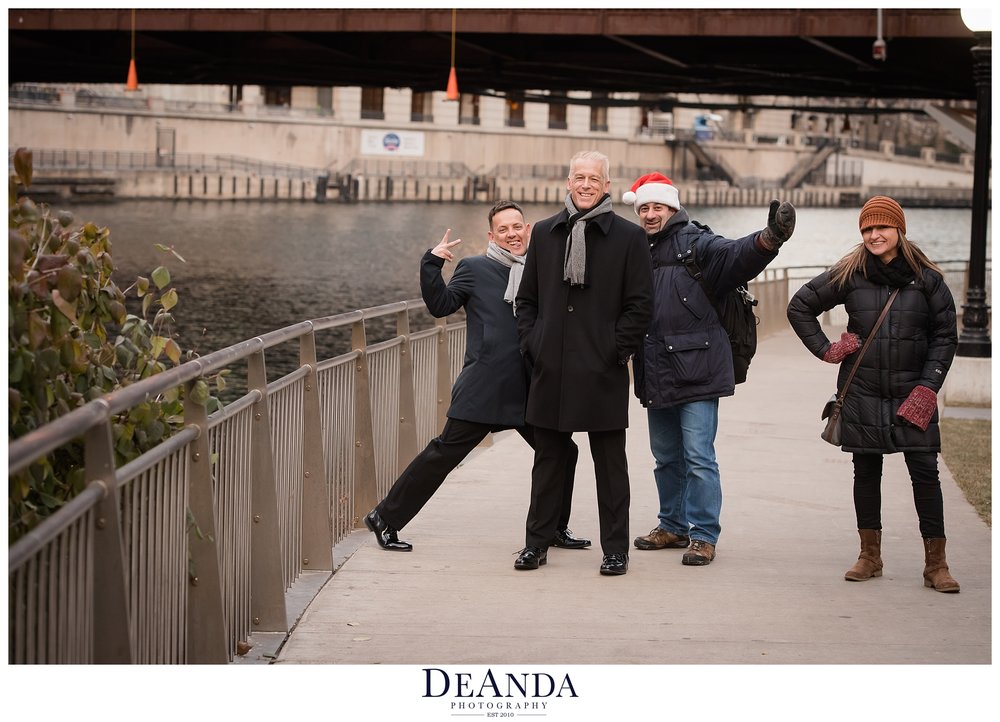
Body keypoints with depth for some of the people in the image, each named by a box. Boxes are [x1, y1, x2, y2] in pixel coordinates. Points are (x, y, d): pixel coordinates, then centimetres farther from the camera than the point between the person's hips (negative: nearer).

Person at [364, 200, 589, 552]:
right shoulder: (475, 269, 1)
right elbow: (440, 305, -7)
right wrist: (432, 263, -17)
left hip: (528, 389, 5)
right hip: (483, 389, -5)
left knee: (562, 452, 5)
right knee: (444, 453, -5)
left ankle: (555, 528, 23)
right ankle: (385, 519, 4)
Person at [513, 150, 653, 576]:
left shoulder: (628, 237, 0)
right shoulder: (545, 233, 10)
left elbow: (640, 303, -1)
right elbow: (526, 298, 15)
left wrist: (617, 349, -8)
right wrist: (531, 344, 3)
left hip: (603, 370, -3)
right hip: (551, 369, 3)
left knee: (610, 465, 3)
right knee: (547, 461, 10)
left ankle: (615, 549, 10)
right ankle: (537, 543, 19)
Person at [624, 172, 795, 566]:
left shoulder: (694, 242, -6)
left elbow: (735, 254, -25)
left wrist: (768, 239, -43)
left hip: (695, 371, -6)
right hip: (656, 373, 6)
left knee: (698, 457, -5)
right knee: (665, 457, 17)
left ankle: (704, 536, 4)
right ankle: (673, 526, 30)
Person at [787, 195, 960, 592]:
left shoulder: (926, 278, -1)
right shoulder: (849, 274, 1)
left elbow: (945, 336, 3)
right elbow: (800, 306, 11)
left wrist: (927, 388, -6)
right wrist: (825, 349, 3)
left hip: (912, 392, -1)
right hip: (862, 392, 1)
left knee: (925, 472, -6)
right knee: (866, 471, 8)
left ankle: (935, 564, -1)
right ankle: (870, 556, 19)